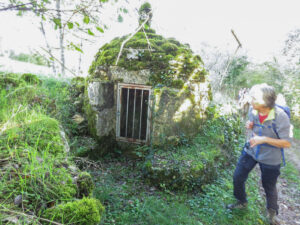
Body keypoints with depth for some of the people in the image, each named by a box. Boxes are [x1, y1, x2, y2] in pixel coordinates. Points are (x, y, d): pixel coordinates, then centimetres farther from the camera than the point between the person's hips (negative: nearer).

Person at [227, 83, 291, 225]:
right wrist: (249, 127, -15)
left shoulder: (280, 117, -27)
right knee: (237, 177, 10)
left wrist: (264, 139, -32)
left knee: (269, 187, 17)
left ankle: (272, 213, 48)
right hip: (251, 151, 4)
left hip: (270, 158, -4)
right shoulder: (253, 110, -12)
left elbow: (287, 143, -21)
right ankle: (241, 202, 40)